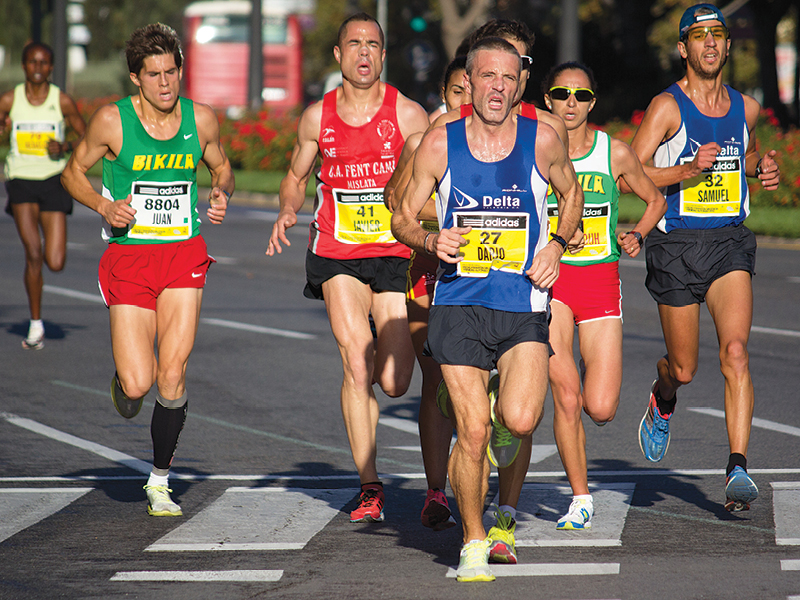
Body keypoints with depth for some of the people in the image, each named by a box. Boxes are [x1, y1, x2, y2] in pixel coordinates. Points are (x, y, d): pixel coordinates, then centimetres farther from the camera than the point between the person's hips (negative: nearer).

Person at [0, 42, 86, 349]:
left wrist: (65, 146, -12)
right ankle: (35, 324, -4)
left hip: (53, 182, 1)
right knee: (33, 252, -17)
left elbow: (86, 137, 7)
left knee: (55, 263, -6)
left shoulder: (63, 101, 0)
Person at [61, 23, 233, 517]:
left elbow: (221, 166, 19)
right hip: (129, 256, -1)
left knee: (172, 374, -10)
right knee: (138, 384, -10)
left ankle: (160, 481, 9)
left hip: (184, 254, 1)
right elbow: (74, 171, 6)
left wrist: (222, 195, -3)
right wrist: (104, 206, -12)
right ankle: (124, 380, 30)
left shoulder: (201, 119, 0)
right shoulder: (112, 121, -7)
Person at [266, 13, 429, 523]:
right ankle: (369, 487, -6)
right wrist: (288, 211, -2)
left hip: (396, 255, -1)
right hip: (337, 255, 1)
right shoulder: (317, 117, 5)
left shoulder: (408, 115, -1)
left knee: (393, 383, -5)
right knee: (356, 366, -14)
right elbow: (296, 177, 19)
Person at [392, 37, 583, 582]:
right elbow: (403, 218, 9)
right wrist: (430, 241, -13)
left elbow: (571, 194, 19)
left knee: (520, 421, -19)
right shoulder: (440, 144, -1)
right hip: (459, 303, 0)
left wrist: (557, 245, 2)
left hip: (524, 306, 0)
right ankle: (474, 542, 13)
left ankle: (499, 416, 20)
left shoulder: (542, 141, -1)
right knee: (472, 433, -8)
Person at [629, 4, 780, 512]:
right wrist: (689, 170, -23)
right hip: (678, 244, -2)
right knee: (684, 369, 8)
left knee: (735, 351, -18)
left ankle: (738, 468, -21)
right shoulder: (668, 107, -6)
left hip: (730, 243, 2)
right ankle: (663, 403, 46)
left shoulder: (745, 108, 8)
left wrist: (763, 168, 8)